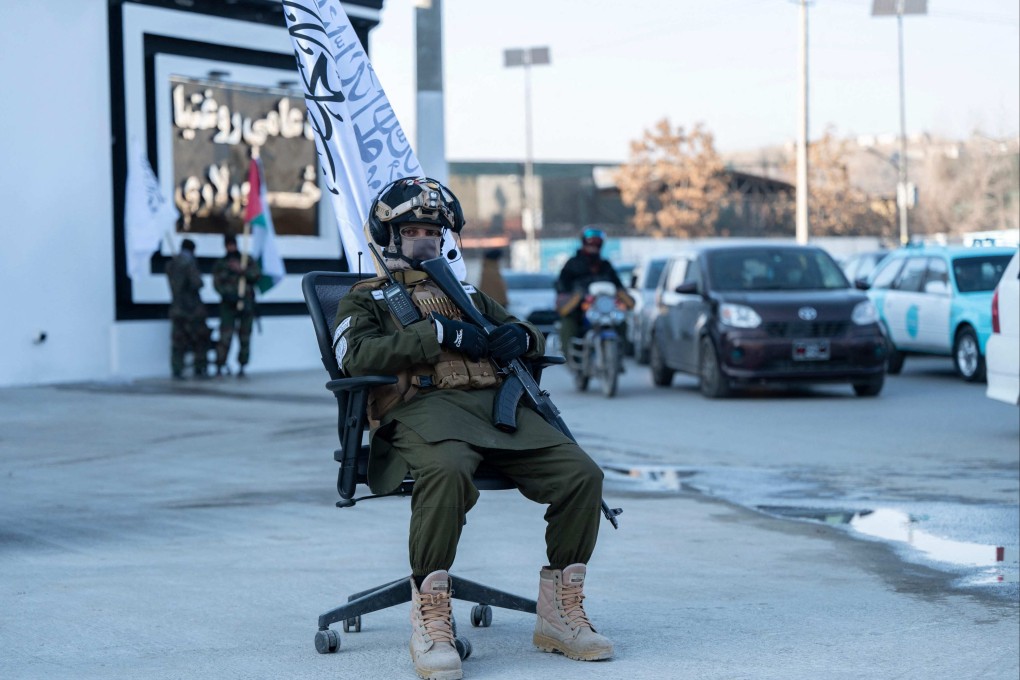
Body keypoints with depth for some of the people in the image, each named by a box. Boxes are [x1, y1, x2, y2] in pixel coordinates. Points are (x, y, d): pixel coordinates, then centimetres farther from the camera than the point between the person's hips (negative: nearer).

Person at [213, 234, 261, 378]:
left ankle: (242, 367, 11)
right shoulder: (220, 264, 11)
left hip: (246, 305, 2)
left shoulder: (248, 261, 13)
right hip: (228, 305, -2)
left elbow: (257, 274, 0)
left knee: (245, 337, 3)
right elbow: (217, 283, 1)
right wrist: (227, 295, -15)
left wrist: (242, 270, -13)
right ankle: (219, 367, -12)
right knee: (225, 336, -13)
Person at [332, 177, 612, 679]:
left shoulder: (467, 296, 36)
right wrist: (438, 334, -6)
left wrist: (520, 337, 7)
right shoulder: (366, 299, 22)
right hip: (420, 407, -5)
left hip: (494, 403, 5)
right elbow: (356, 356, -1)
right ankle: (430, 619, -33)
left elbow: (534, 339, 33)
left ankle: (559, 614, -9)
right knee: (446, 473, -42)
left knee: (581, 474, -19)